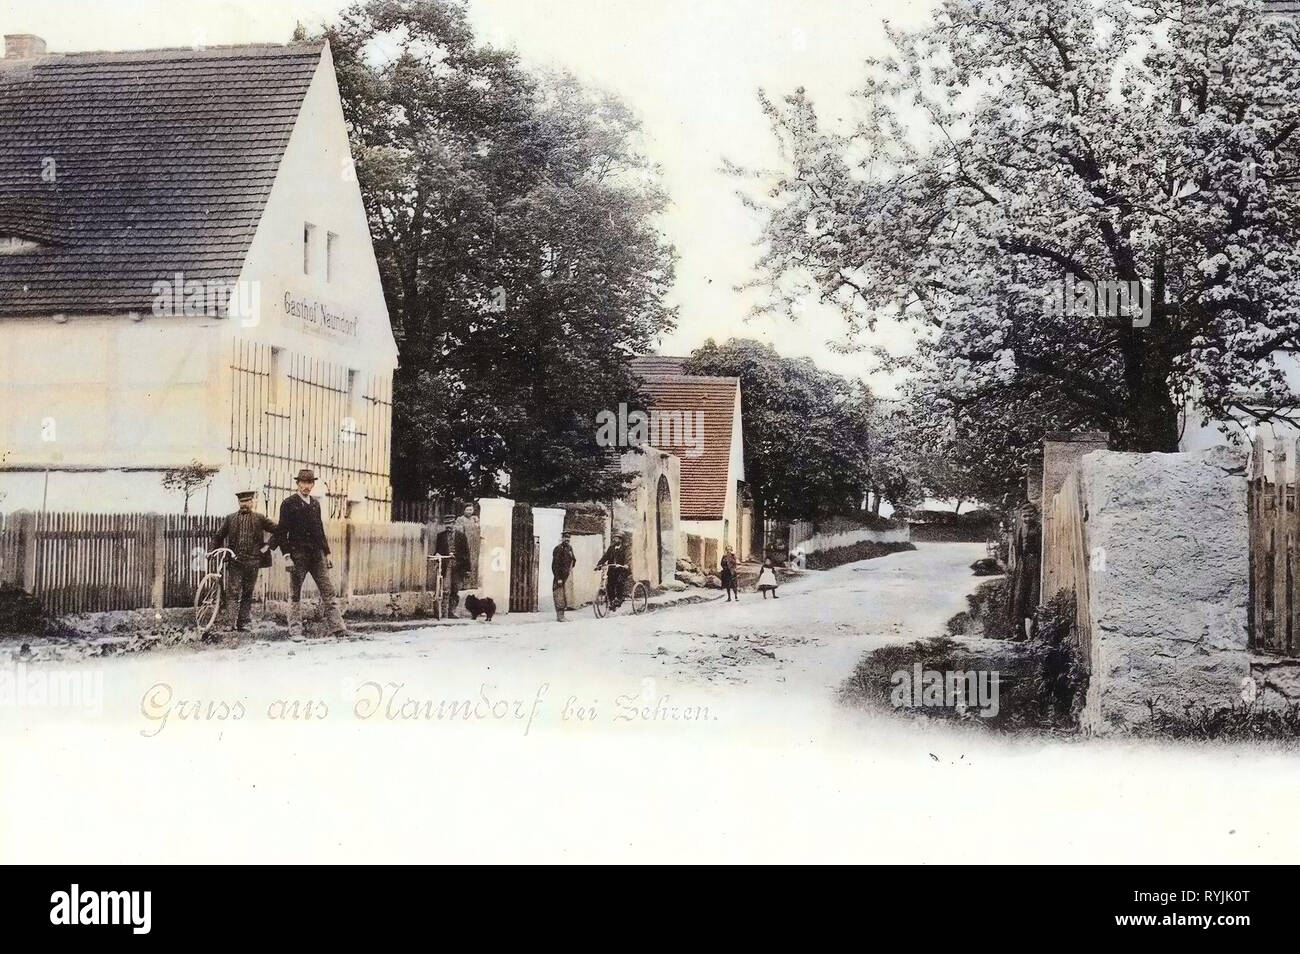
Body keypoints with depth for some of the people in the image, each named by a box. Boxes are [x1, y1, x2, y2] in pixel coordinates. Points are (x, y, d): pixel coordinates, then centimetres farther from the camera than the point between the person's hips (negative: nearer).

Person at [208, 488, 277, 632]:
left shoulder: (259, 519, 8)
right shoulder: (230, 519, 11)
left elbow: (278, 530, 6)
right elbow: (218, 536, 16)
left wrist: (268, 545, -3)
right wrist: (212, 551, 5)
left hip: (252, 562, 0)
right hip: (234, 561, 0)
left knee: (247, 595, 5)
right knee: (233, 593, -10)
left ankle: (243, 623, 11)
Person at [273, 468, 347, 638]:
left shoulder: (315, 503, 16)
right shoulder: (289, 503, -1)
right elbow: (282, 532, -5)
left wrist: (327, 553, 18)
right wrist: (287, 555, -13)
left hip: (317, 554, 5)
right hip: (298, 554, -5)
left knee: (328, 591, -1)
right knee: (295, 593, 1)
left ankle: (336, 628, -2)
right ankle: (295, 630, 6)